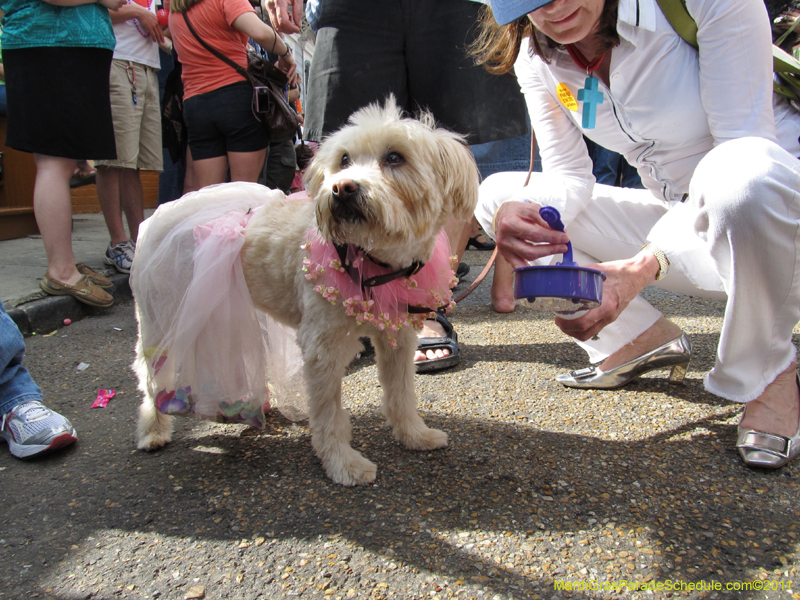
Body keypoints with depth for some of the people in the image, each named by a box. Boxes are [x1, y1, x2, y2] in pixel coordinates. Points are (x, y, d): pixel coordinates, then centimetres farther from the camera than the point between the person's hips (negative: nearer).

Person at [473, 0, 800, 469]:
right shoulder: (536, 57, -6)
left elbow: (747, 151, -24)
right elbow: (569, 176, -4)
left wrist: (646, 265, -37)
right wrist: (514, 213, -27)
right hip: (683, 222, 5)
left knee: (743, 172, -41)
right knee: (497, 195, -3)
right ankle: (646, 338, 6)